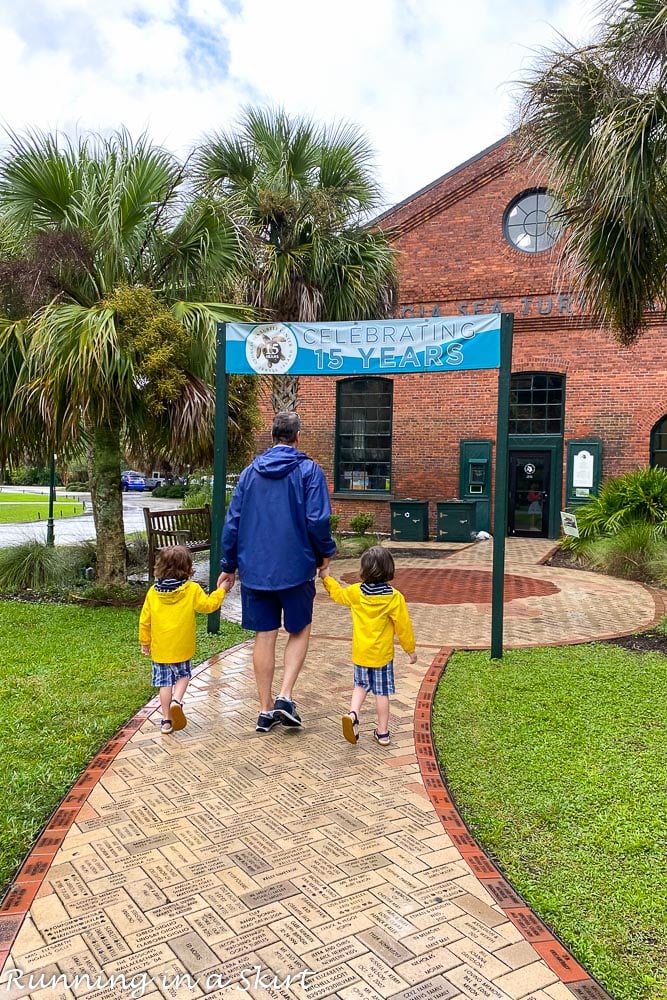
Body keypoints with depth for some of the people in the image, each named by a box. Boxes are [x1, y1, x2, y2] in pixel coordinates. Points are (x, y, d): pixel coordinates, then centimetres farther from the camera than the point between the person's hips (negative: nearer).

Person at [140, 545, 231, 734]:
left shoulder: (153, 591, -2)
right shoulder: (192, 590, -12)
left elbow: (144, 620, 3)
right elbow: (209, 605, -1)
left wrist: (145, 642, 16)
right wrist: (221, 591, 13)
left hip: (159, 648, 2)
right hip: (182, 648, -2)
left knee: (165, 683, 12)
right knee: (183, 676, 19)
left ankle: (166, 721, 14)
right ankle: (177, 701, -7)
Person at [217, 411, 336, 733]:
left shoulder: (250, 471, 7)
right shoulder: (308, 470, -6)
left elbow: (232, 521, 7)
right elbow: (317, 520, -14)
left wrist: (229, 566, 14)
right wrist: (325, 552, 4)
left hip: (254, 569, 3)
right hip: (296, 568, -3)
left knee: (264, 636, 9)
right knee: (299, 631, 14)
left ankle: (266, 709, 16)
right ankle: (285, 696, 0)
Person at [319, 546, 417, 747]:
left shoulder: (356, 592, -6)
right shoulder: (394, 597, -14)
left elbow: (338, 593, 15)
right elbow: (403, 626, -9)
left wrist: (326, 577, 30)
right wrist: (410, 649, 3)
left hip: (360, 653, 2)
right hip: (382, 654, -2)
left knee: (361, 685, 20)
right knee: (382, 692, 9)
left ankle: (353, 713, -4)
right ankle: (383, 733, 16)